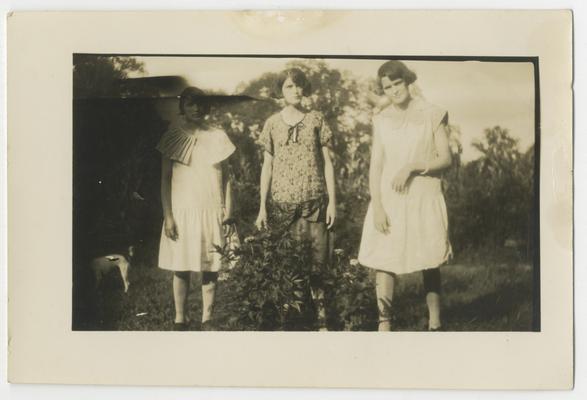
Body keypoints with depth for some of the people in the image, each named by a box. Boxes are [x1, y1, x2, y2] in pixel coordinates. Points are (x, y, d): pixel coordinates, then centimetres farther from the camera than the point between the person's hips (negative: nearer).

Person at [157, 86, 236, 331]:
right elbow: (165, 179, 2)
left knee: (210, 268, 2)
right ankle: (180, 318, 14)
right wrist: (167, 215, -5)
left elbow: (225, 178, 8)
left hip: (211, 211, 1)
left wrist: (228, 214, 3)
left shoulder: (217, 137, 5)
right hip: (181, 211, -1)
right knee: (181, 268, 3)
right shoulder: (173, 137, 3)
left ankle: (207, 319, 13)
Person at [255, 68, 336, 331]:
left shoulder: (316, 120, 6)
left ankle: (320, 319, 1)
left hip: (314, 201, -1)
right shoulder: (272, 124, 8)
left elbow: (327, 163, 6)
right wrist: (262, 206, 5)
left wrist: (332, 201, -1)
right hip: (283, 202, 1)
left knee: (317, 262, -4)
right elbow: (267, 166, 10)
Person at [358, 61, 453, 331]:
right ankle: (384, 324, -1)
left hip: (424, 198, -2)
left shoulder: (433, 115, 0)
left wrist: (411, 167, -16)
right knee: (383, 261, -4)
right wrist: (377, 206, -7)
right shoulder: (381, 120, 7)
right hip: (389, 199, 2)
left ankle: (435, 324, 15)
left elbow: (445, 159, -2)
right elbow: (375, 165, 4)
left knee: (430, 263, 4)